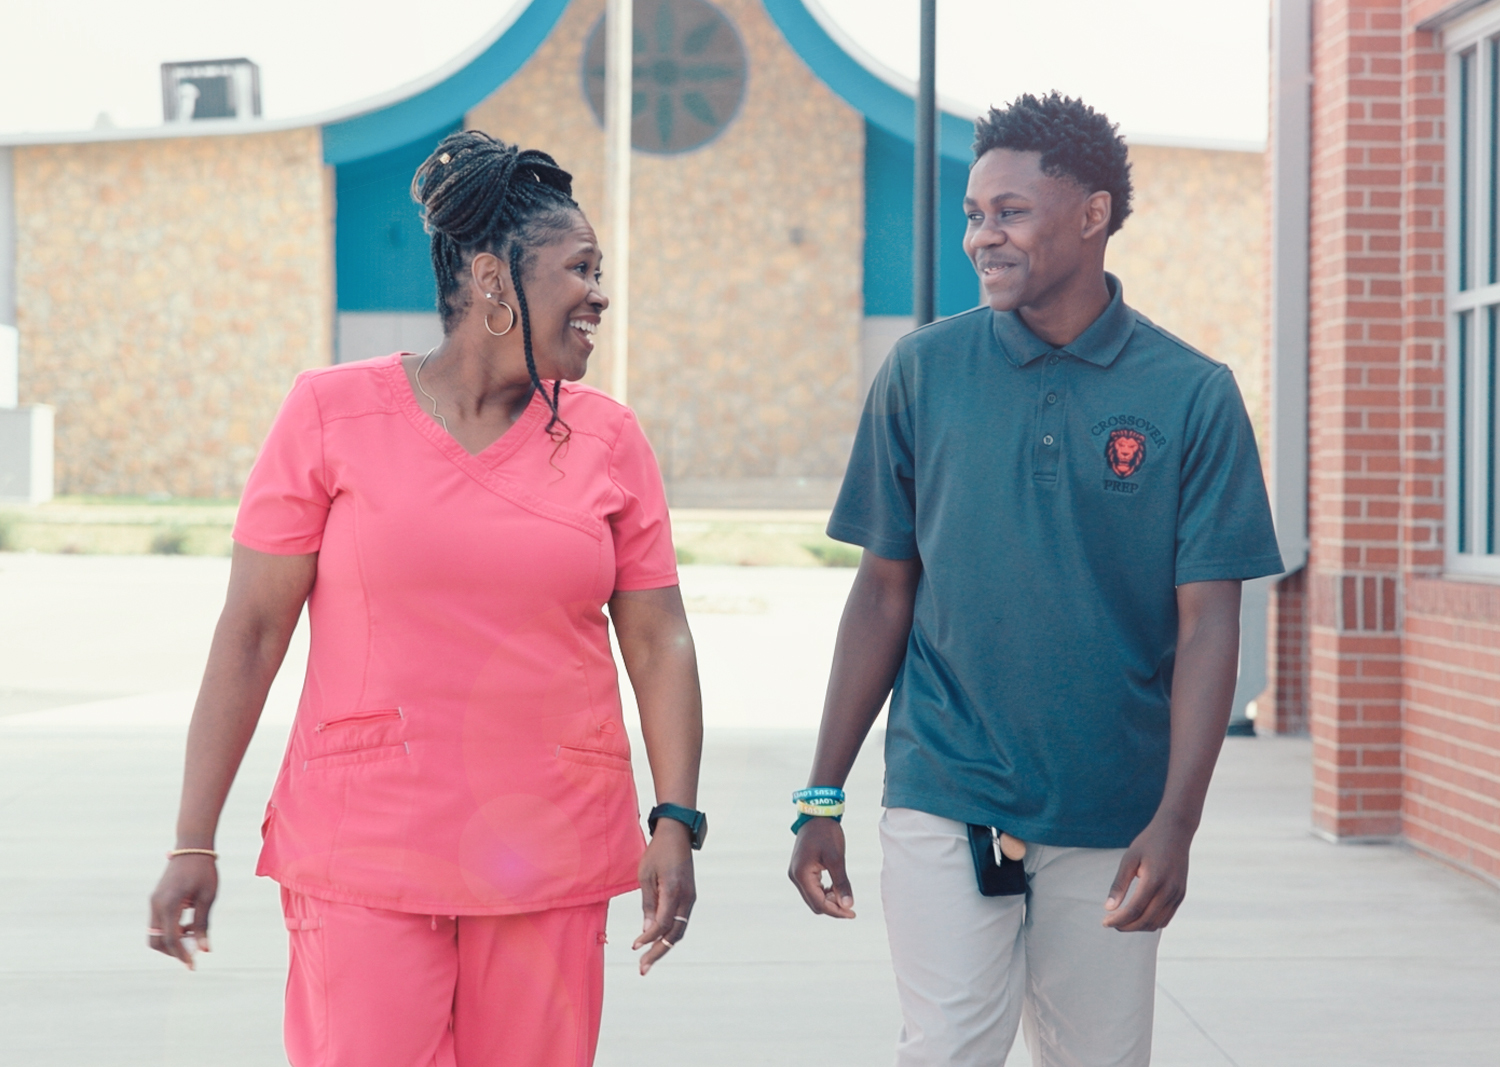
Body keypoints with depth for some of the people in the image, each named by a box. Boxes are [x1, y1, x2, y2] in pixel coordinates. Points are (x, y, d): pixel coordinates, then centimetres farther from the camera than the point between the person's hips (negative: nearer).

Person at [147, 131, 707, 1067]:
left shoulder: (607, 438, 7)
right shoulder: (332, 415, 0)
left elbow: (658, 639, 7)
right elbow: (251, 630, 0)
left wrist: (676, 820, -4)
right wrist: (193, 842, -2)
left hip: (554, 865, 3)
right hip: (365, 854, -2)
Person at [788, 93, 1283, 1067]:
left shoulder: (1193, 394, -1)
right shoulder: (923, 372, 2)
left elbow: (1207, 623, -3)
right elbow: (884, 592, 6)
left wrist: (1177, 820, -12)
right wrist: (823, 795, 3)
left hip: (1112, 822, 0)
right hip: (943, 802, 0)